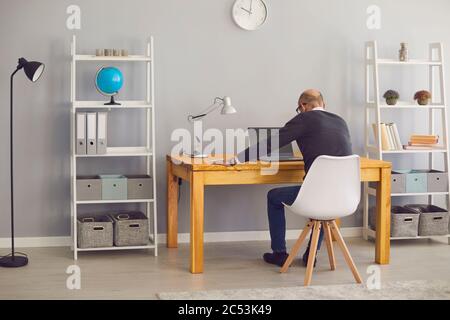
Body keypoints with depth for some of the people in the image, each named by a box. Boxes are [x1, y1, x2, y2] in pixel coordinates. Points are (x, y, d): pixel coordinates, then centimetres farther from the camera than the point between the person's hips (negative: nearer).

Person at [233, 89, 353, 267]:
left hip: (315, 195, -5)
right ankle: (312, 254, 36)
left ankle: (279, 253, 29)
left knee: (273, 196, 23)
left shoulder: (304, 119, -1)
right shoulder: (340, 121, 15)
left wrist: (239, 158, 4)